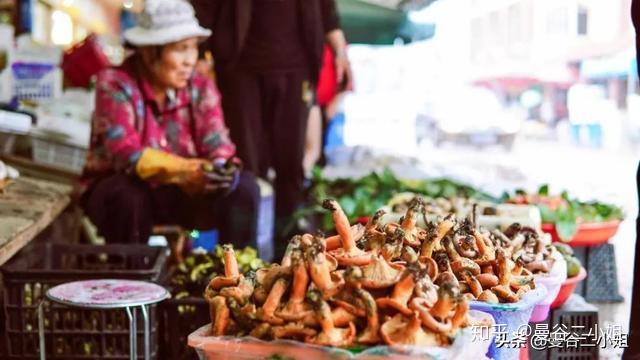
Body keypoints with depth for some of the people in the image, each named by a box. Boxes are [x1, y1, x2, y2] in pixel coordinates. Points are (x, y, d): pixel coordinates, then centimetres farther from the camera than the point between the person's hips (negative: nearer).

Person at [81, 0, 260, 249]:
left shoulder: (200, 88, -3)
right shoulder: (115, 85, -16)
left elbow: (216, 143, -10)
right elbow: (127, 154, -26)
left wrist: (224, 168, -36)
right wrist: (186, 169, -42)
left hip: (183, 191, 4)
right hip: (123, 188, -3)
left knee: (244, 187, -17)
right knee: (129, 198, -36)